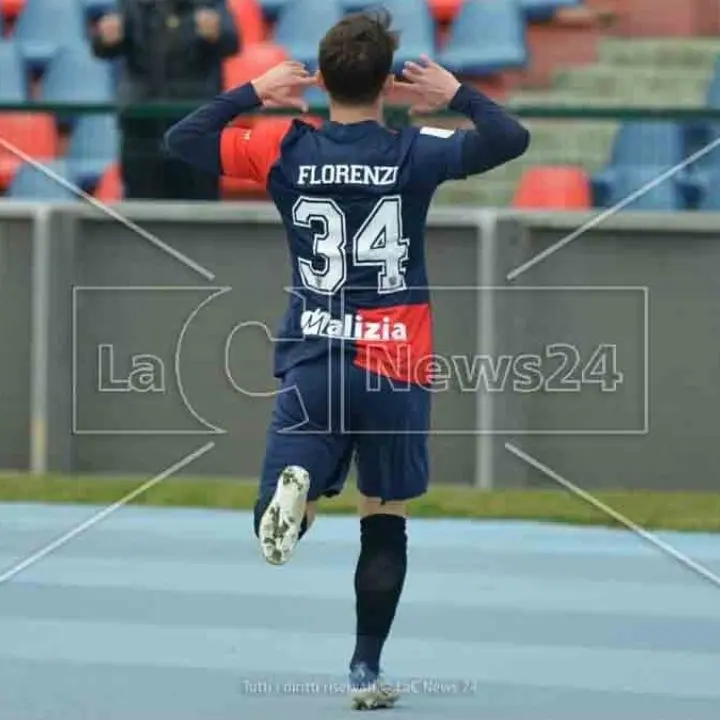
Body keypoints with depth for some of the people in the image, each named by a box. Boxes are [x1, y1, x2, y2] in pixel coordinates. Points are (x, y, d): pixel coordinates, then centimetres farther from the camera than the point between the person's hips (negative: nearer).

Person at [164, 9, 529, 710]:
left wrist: (253, 92, 15)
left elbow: (181, 140, 7)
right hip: (396, 369, 0)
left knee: (277, 525, 0)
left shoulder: (286, 149, -1)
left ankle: (292, 490, -35)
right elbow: (511, 138, -8)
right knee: (385, 525, 12)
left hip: (312, 363, 0)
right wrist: (457, 93, 6)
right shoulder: (415, 153, -6)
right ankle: (366, 671, 11)